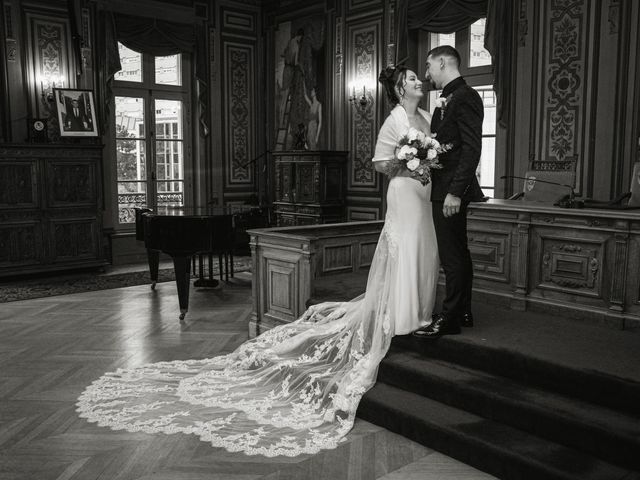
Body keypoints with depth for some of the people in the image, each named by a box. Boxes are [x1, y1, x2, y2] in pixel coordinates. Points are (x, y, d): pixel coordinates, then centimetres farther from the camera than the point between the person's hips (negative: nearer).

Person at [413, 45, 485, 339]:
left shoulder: (465, 97, -14)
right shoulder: (448, 99, 16)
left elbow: (472, 149, -21)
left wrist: (454, 192, -24)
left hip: (451, 190, -10)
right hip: (444, 190, 10)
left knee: (452, 257, -4)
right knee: (458, 252, 16)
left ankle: (450, 320, 4)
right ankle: (462, 312, 27)